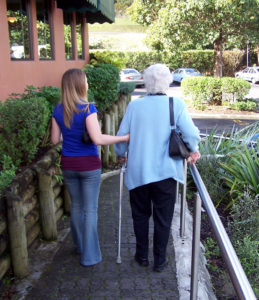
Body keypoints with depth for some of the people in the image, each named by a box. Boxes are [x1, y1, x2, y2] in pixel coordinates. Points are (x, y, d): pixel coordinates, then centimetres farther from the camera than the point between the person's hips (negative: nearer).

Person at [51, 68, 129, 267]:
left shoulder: (58, 111, 1)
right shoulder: (88, 108, -16)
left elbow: (55, 140, 6)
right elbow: (98, 139, -25)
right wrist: (125, 138, -19)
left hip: (68, 165, 5)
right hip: (89, 165, -5)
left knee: (76, 206, 20)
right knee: (90, 209, 5)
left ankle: (80, 246, 36)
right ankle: (90, 255, 12)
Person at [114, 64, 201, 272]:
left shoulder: (134, 106, -2)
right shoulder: (176, 104, -7)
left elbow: (122, 137, 2)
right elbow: (191, 133, -17)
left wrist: (121, 154, 22)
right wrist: (194, 151, 4)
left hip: (137, 172, 2)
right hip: (165, 172, -1)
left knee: (140, 215, 19)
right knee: (163, 218, 12)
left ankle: (142, 255, 31)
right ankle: (160, 261, 23)